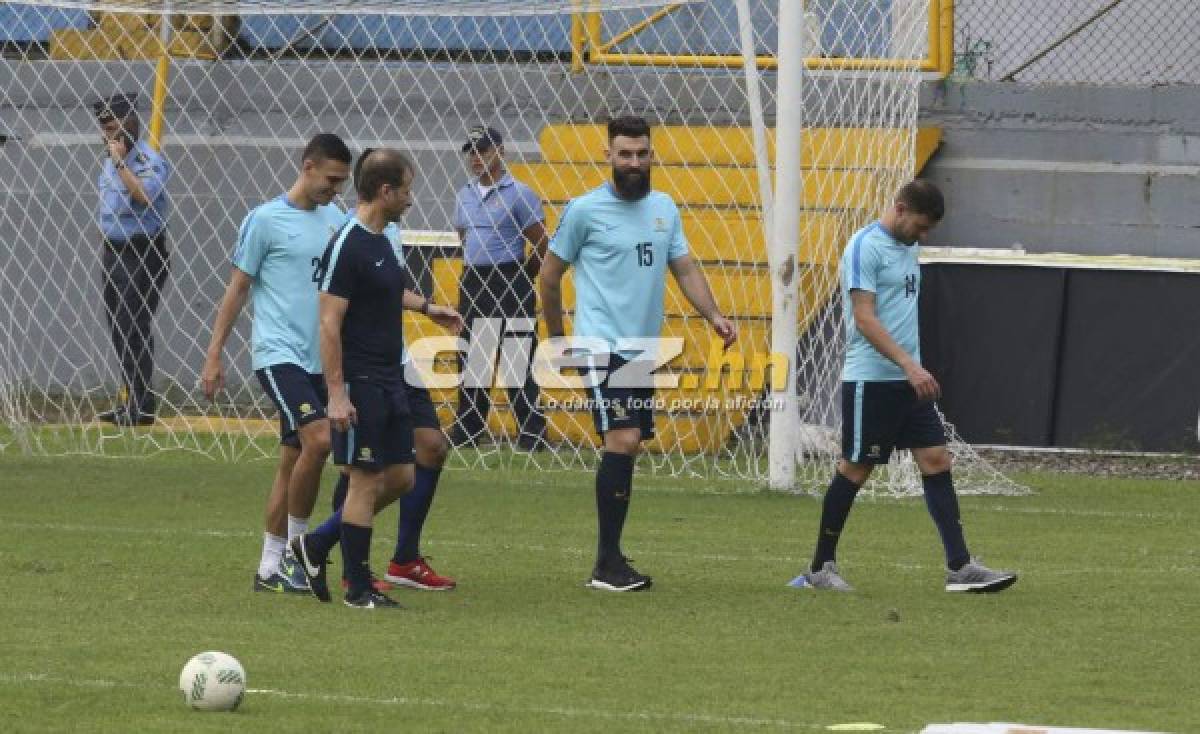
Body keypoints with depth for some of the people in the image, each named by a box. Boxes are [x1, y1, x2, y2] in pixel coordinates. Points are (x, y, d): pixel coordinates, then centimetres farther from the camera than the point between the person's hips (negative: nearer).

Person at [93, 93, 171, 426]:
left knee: (134, 327, -11)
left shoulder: (150, 160, -14)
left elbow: (144, 195, -32)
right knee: (118, 327, 11)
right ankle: (130, 401, 19)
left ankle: (142, 407, -8)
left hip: (141, 255, -9)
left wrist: (120, 162, -25)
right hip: (114, 252, 9)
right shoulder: (110, 159, 14)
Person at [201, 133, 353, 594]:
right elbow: (238, 288, -2)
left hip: (320, 360, 7)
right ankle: (296, 548, -8)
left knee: (295, 458, 8)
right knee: (318, 439, -21)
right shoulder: (266, 220, -6)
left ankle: (270, 568, 14)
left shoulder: (337, 219, 11)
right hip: (278, 353, -6)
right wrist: (214, 356, -3)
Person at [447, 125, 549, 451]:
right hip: (472, 284, 7)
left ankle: (532, 432, -5)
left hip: (509, 286, -7)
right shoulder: (464, 196, 13)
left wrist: (520, 278, 2)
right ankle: (466, 429, 17)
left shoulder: (518, 194, -8)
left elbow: (543, 245, -6)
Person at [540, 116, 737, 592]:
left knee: (628, 447, 8)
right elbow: (550, 273, 4)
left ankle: (611, 562, 14)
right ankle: (607, 565, -16)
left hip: (645, 348, 6)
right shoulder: (585, 210, -4)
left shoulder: (663, 208, 12)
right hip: (603, 343, -6)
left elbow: (685, 269, 15)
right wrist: (556, 338, 8)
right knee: (622, 441, -17)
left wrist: (714, 316, -1)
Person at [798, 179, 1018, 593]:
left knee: (936, 461, 0)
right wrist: (910, 366, -25)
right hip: (870, 381, -8)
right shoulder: (865, 247, -12)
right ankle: (821, 568, 12)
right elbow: (864, 318, -19)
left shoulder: (907, 248, 15)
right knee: (855, 468, -1)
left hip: (908, 383, 8)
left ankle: (959, 567, -3)